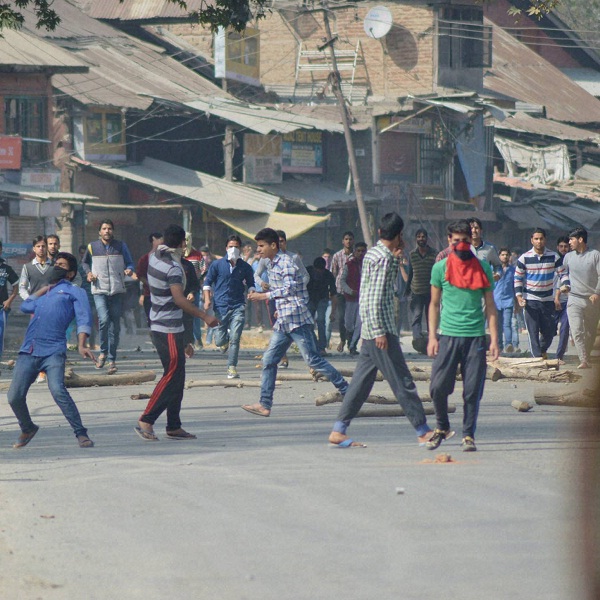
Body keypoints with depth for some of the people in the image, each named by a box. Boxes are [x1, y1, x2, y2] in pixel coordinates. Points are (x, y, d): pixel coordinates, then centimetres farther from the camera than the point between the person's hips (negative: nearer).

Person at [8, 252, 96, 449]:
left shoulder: (74, 292, 13)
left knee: (58, 391, -26)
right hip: (28, 351, 5)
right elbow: (26, 306, 25)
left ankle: (81, 434, -19)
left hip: (53, 352, -5)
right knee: (14, 396, -2)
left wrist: (81, 345, -15)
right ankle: (27, 429, 24)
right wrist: (44, 289, 25)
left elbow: (84, 318, 1)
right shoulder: (45, 292, 32)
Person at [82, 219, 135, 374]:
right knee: (104, 320, -21)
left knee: (115, 326, 3)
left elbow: (129, 262, 13)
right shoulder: (92, 247, 7)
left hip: (117, 290, 1)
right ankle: (103, 352, 2)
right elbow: (85, 262, 23)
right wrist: (88, 272, 3)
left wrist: (129, 269, -10)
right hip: (99, 290, -1)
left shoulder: (121, 246, 7)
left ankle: (112, 359, 12)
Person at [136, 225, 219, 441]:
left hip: (158, 324, 9)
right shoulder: (173, 267, -19)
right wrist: (204, 316, -24)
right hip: (169, 329, -9)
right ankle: (146, 421, -9)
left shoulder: (155, 257, 6)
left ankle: (174, 427, 13)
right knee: (172, 376, -7)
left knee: (177, 377, 12)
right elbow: (179, 299, -27)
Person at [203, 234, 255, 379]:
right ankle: (226, 340, 40)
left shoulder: (245, 267, 6)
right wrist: (207, 299, -5)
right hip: (221, 306, 0)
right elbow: (208, 282, 7)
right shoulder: (217, 265, 4)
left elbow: (250, 284, 15)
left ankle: (232, 368, -2)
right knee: (219, 341, 2)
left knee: (234, 338, -11)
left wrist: (251, 292, -7)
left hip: (238, 307, 0)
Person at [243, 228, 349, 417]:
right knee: (269, 360, 5)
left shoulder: (286, 262, -14)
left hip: (297, 319, -9)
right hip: (283, 322, 10)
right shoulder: (271, 264, 16)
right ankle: (265, 404, 6)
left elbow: (290, 288, -26)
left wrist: (264, 296, -24)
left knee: (313, 360, -9)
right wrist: (260, 294, 13)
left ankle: (346, 391, -2)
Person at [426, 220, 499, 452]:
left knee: (473, 390, -1)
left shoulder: (483, 267, 6)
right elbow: (434, 304, 10)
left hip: (476, 337, 0)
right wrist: (432, 337, 2)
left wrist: (494, 339, 2)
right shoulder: (440, 268, 5)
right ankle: (442, 427, 18)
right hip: (448, 336, 0)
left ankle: (468, 435, 10)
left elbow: (490, 306, 9)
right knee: (438, 387, -4)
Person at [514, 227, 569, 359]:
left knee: (549, 330, 7)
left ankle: (543, 350, 34)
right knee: (533, 331, -5)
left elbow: (563, 274, 4)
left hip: (548, 300, 2)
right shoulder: (524, 258, -2)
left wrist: (566, 286, -16)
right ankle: (537, 356, -2)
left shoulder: (554, 257, 1)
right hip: (530, 300, -2)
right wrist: (519, 296, -9)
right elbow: (517, 278, 3)